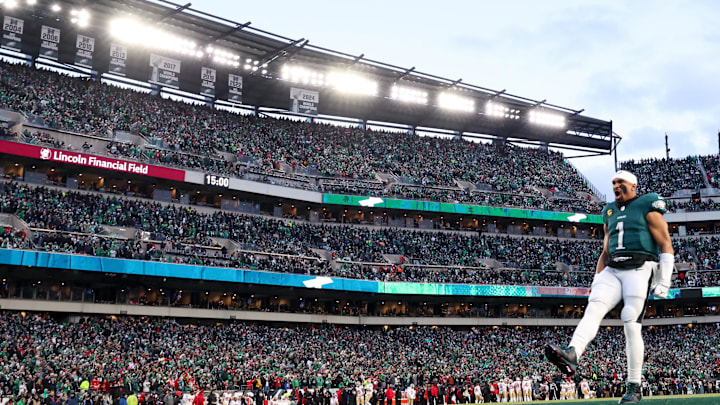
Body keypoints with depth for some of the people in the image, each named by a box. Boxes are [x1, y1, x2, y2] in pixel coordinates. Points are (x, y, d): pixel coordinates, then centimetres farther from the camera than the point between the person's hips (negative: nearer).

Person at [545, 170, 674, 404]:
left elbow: (666, 246, -1)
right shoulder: (610, 213, 22)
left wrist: (664, 283, -8)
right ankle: (572, 354, -42)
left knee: (631, 325, -10)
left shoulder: (647, 207, 2)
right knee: (593, 308, -19)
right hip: (612, 271, 6)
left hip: (639, 269, -5)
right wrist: (596, 282, 18)